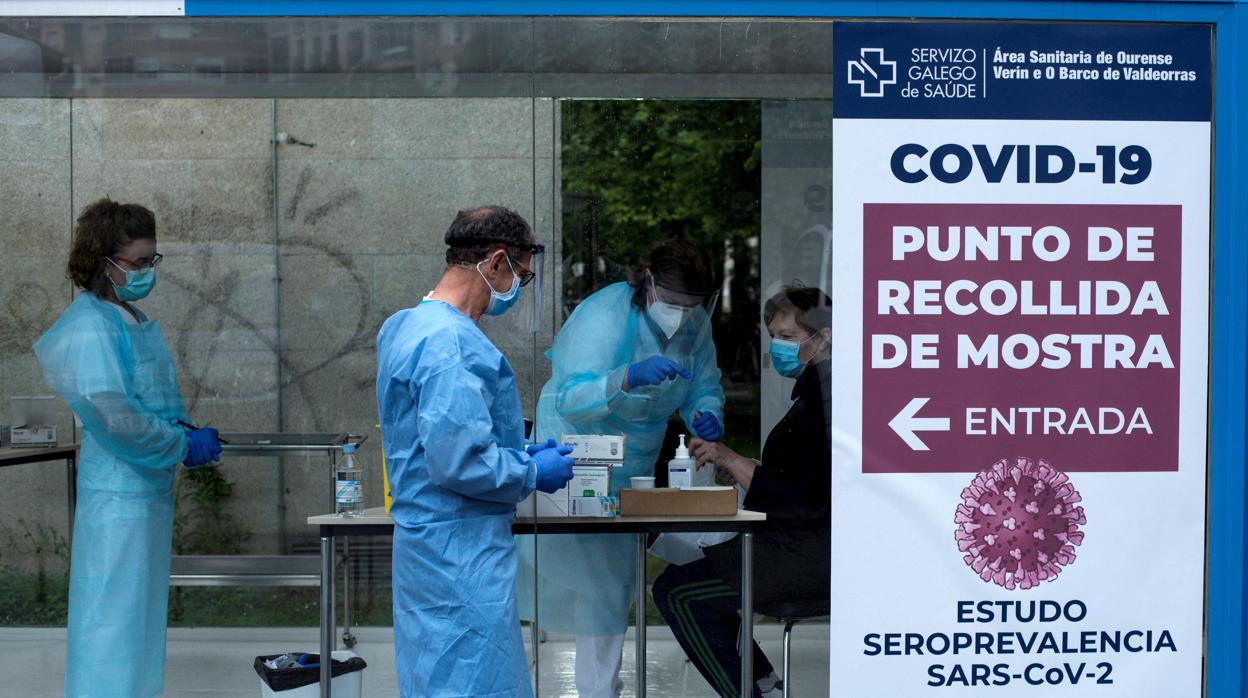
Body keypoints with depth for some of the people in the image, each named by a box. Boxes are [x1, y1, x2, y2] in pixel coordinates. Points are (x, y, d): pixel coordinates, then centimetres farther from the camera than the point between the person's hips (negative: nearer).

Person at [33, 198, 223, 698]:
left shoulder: (134, 320, 12)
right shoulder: (90, 327, -16)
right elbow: (112, 416, -23)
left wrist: (185, 431, 3)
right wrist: (183, 446, -14)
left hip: (150, 488, 10)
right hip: (118, 493, -10)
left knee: (143, 614, 17)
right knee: (114, 614, -4)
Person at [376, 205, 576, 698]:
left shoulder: (405, 326, 12)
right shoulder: (450, 343, -20)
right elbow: (456, 461, -25)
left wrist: (520, 454, 16)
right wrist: (532, 473, -10)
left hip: (427, 545, 10)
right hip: (461, 551, -10)